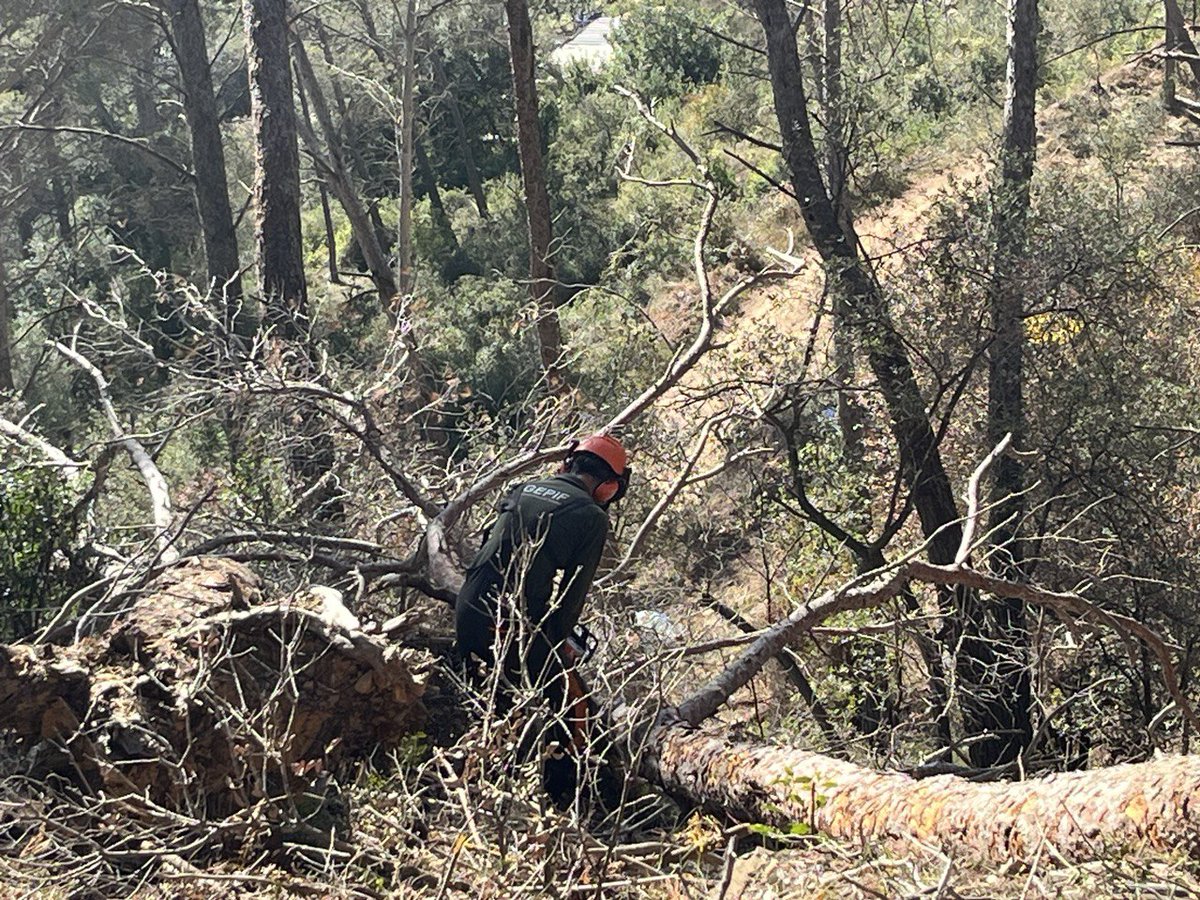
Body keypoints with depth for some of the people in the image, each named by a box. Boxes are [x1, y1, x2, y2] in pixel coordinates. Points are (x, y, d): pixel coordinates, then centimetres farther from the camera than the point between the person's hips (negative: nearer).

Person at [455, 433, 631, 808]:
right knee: (575, 709, 8)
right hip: (517, 629, -6)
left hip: (468, 614, 6)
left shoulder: (523, 490, 15)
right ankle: (562, 799, 6)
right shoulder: (591, 517, -2)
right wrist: (558, 643, 11)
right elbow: (573, 591, -2)